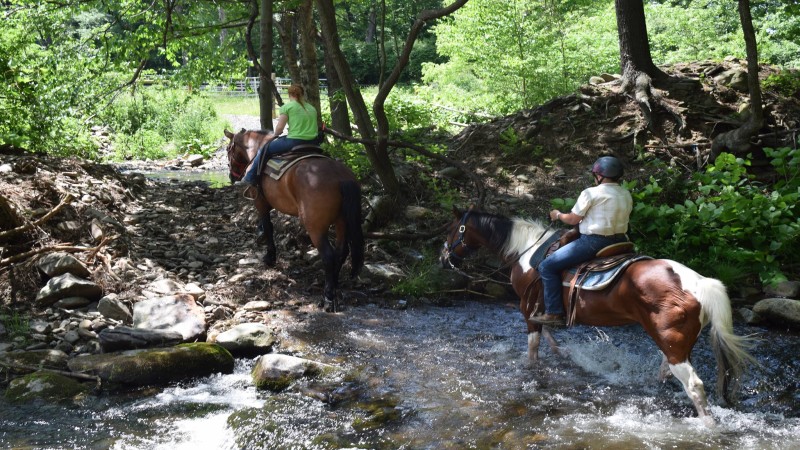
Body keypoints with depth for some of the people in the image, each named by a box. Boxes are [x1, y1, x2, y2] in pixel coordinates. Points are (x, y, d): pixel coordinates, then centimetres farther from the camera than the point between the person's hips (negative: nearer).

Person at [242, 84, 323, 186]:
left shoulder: (287, 107, -2)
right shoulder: (312, 108, 16)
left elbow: (279, 128, -7)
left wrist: (275, 135, 15)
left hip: (294, 142, -6)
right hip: (313, 143, 6)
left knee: (264, 149, 13)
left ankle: (250, 179, 19)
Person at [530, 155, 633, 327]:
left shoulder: (591, 193, -11)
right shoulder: (627, 195, 8)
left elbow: (573, 219, -5)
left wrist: (558, 215, 15)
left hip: (593, 242, -7)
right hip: (619, 241, 7)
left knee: (547, 266, -1)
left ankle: (554, 314, -5)